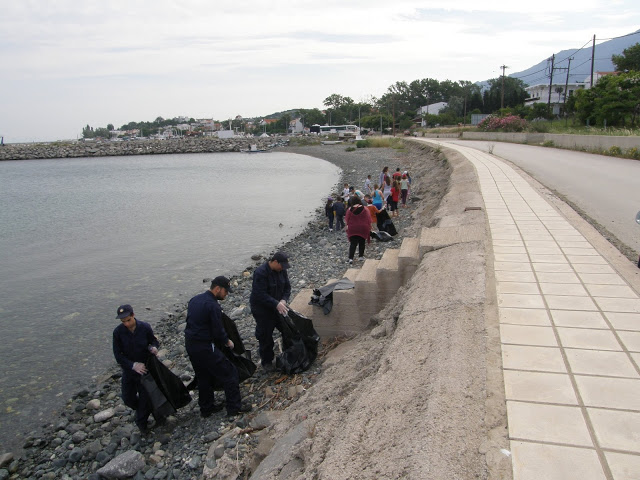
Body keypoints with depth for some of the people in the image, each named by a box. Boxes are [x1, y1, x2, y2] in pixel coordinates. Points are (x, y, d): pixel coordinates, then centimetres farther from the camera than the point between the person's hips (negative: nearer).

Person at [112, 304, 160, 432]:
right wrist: (133, 365, -25)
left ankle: (141, 421, 32)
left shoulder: (145, 327, -17)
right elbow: (118, 354, -13)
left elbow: (154, 341, -1)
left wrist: (153, 347, -25)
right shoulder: (118, 332, -16)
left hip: (145, 368, -1)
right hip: (128, 369, 2)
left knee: (145, 398, 5)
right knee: (128, 398, 11)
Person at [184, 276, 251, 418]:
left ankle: (206, 408, 33)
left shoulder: (195, 299, 8)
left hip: (189, 344, 9)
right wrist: (227, 342, 3)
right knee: (229, 373, 3)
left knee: (204, 377, 23)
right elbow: (218, 331, -17)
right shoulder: (213, 306, -19)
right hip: (205, 347, -9)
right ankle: (234, 407, 10)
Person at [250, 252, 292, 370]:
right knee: (265, 335, 2)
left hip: (277, 306, 7)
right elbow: (260, 295, -31)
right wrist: (276, 304, -36)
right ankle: (266, 361, 19)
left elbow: (287, 287, 3)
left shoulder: (281, 270, -4)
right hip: (262, 308, -7)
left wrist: (284, 300, -16)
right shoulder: (260, 273, -28)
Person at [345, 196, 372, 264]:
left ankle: (351, 258, -9)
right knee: (362, 243, 16)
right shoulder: (365, 209, -6)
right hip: (363, 229, 0)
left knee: (353, 243, 2)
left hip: (352, 229, 0)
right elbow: (368, 219, -3)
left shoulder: (349, 210, -4)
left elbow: (347, 220, 2)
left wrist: (348, 227, 15)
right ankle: (361, 256, 22)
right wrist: (368, 228, 7)